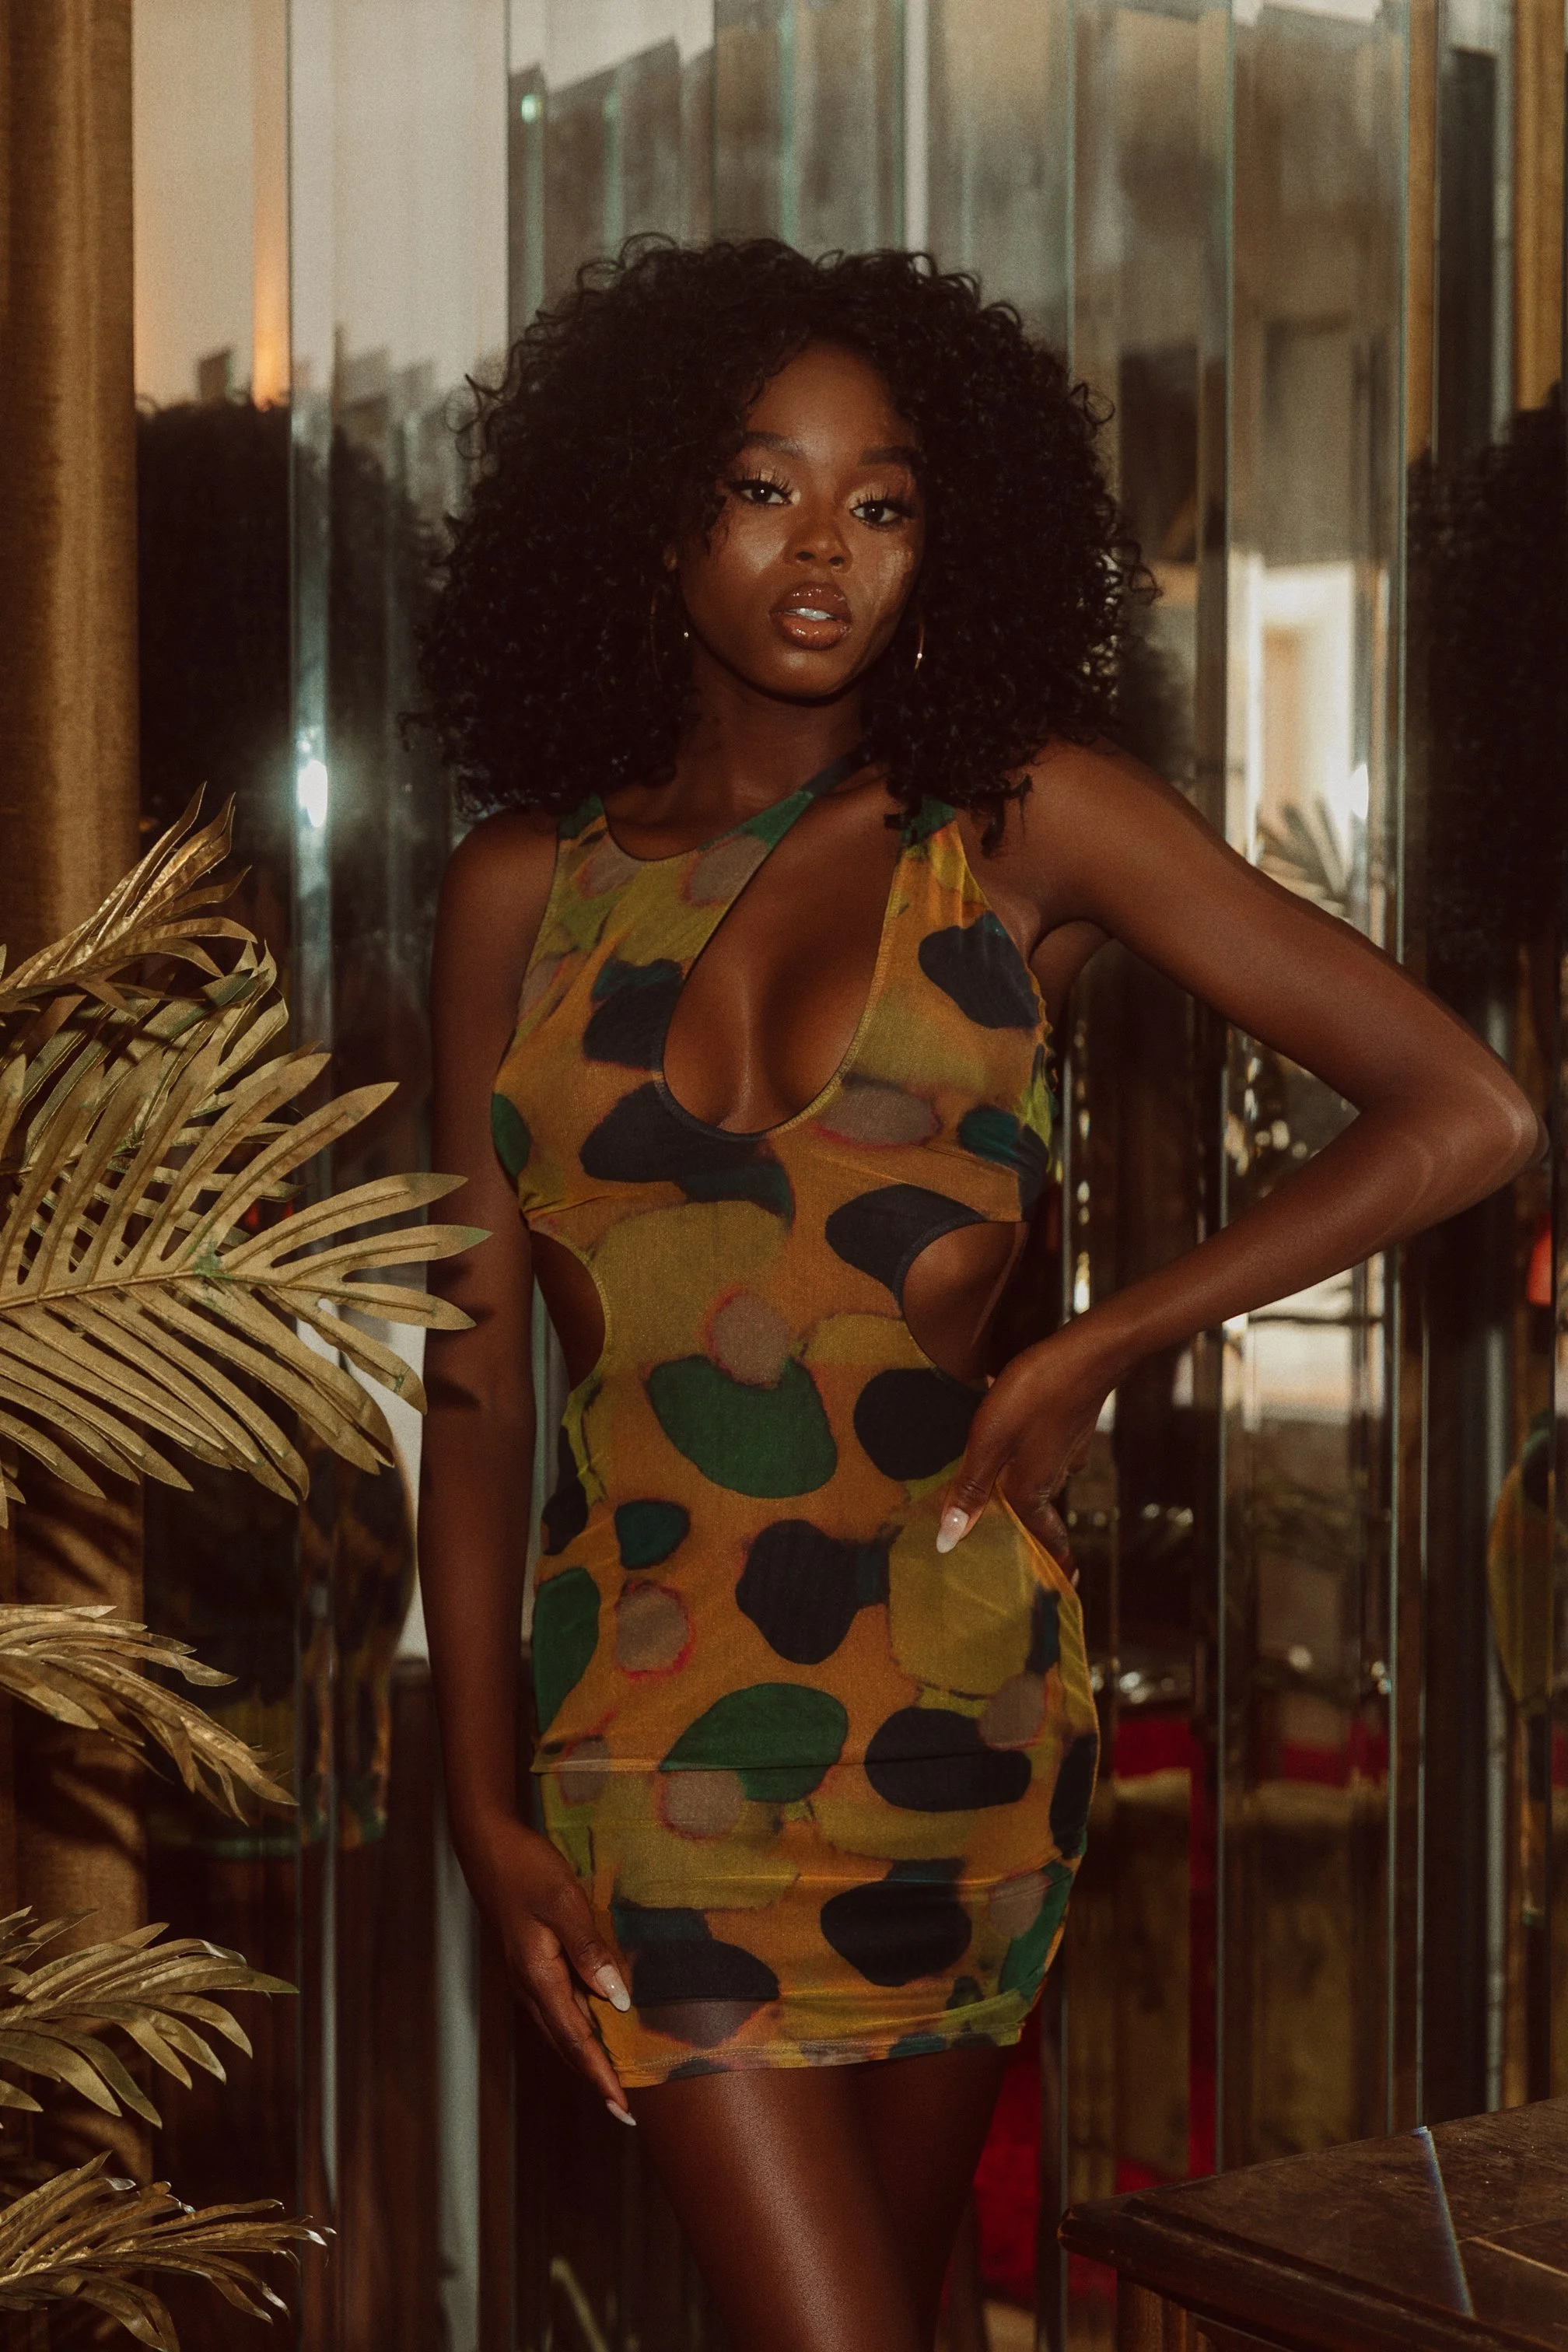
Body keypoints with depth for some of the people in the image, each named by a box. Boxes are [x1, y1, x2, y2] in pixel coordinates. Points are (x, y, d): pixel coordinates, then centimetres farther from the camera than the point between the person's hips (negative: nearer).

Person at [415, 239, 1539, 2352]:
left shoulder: (1029, 824, -2)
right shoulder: (525, 892, 4)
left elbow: (1466, 1119, -6)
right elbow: (476, 1370, 5)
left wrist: (1089, 1352, -7)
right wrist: (485, 1802, 0)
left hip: (953, 1689, 0)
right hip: (651, 1711, 0)